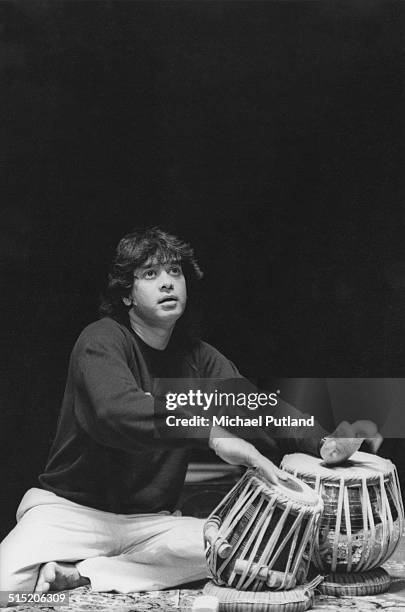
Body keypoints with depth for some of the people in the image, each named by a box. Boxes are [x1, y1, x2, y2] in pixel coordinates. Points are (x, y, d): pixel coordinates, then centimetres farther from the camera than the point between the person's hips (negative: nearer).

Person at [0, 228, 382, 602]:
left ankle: (81, 574, -15)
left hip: (150, 521, 6)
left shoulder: (198, 357, 6)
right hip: (71, 507, -6)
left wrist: (322, 441, -28)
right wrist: (212, 433, -44)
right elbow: (116, 410, -33)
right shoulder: (102, 340, -12)